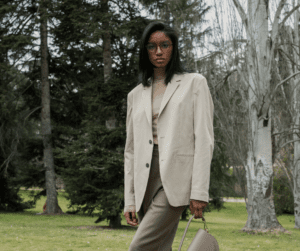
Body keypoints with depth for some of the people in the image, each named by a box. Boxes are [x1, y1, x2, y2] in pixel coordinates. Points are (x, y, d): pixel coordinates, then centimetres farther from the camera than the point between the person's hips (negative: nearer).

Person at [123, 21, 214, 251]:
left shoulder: (194, 83, 5)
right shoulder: (136, 95, 17)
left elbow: (204, 139, -3)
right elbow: (131, 149, 17)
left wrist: (200, 191, -12)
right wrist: (129, 200, 10)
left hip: (176, 178, -5)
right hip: (147, 181, 5)